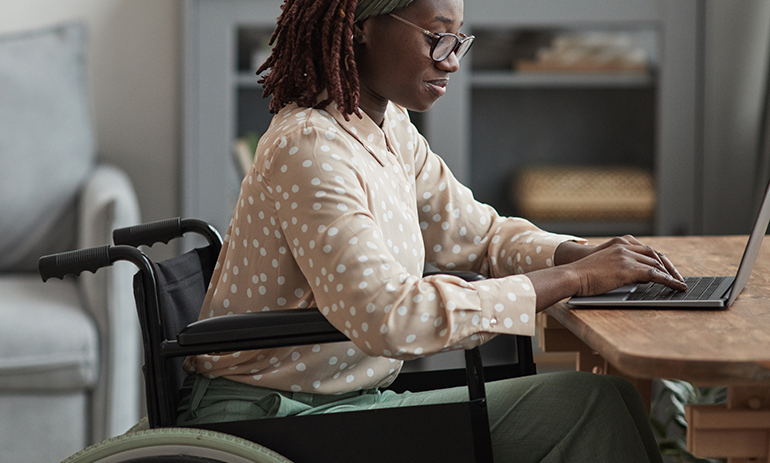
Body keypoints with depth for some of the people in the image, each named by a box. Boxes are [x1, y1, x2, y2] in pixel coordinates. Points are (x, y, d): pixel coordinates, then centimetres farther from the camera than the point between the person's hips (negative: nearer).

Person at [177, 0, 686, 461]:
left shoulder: (391, 130, 8)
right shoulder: (308, 150, -22)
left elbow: (479, 233, 19)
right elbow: (389, 319, -33)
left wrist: (588, 255, -3)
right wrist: (575, 278, -27)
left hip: (354, 402, 9)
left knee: (597, 401, -6)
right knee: (591, 406, -15)